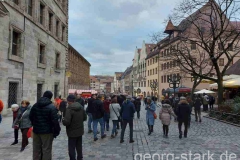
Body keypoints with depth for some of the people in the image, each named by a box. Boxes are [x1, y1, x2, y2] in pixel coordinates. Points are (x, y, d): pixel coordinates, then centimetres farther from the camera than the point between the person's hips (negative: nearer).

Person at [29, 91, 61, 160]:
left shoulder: (35, 105, 4)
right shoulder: (51, 107, -15)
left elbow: (31, 117, 13)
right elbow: (55, 121, -19)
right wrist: (57, 131, -10)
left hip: (36, 131, 6)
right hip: (47, 131, -5)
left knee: (36, 149, 18)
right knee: (46, 149, 4)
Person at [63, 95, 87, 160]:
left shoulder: (69, 109, -22)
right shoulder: (81, 107, 1)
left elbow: (66, 122, -27)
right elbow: (85, 118, 10)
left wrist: (63, 119, -6)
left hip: (72, 132, -7)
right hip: (80, 131, 7)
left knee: (71, 148, 5)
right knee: (79, 146, 22)